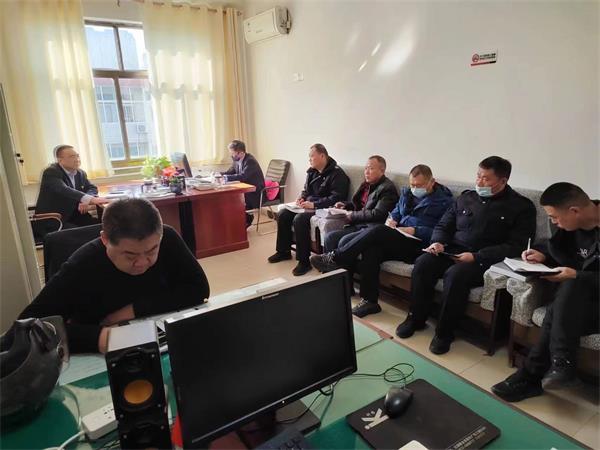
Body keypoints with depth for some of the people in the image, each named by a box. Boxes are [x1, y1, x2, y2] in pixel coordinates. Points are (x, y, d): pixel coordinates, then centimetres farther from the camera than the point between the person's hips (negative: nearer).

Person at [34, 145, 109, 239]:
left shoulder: (80, 173, 8)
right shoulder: (51, 172, -13)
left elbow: (92, 188, 13)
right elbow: (63, 190, -30)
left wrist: (85, 201, -12)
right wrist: (90, 199, -46)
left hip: (73, 217, 7)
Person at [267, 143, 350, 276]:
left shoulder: (337, 174, -13)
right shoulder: (312, 171, 13)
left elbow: (336, 198, -22)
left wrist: (314, 204, -25)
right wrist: (301, 198, 2)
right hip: (309, 205, 9)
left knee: (299, 219, -32)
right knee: (282, 215, -4)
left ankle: (304, 262, -22)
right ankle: (283, 251, 12)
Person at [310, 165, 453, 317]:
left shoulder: (444, 200, 2)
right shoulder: (407, 192, 22)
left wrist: (416, 231, -17)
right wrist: (392, 219, 7)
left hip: (417, 244, -6)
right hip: (397, 238, 6)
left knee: (378, 231, -29)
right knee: (371, 249, -29)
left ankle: (335, 259, -21)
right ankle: (369, 301, -24)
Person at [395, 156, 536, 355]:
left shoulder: (521, 206, 0)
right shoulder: (466, 197, 15)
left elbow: (515, 246, -9)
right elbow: (443, 225, 20)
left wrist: (476, 257, -20)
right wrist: (438, 242, -4)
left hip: (485, 261, -4)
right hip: (452, 251, 5)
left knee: (455, 274, -34)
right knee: (422, 263, -23)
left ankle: (444, 332, -15)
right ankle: (416, 318, -7)